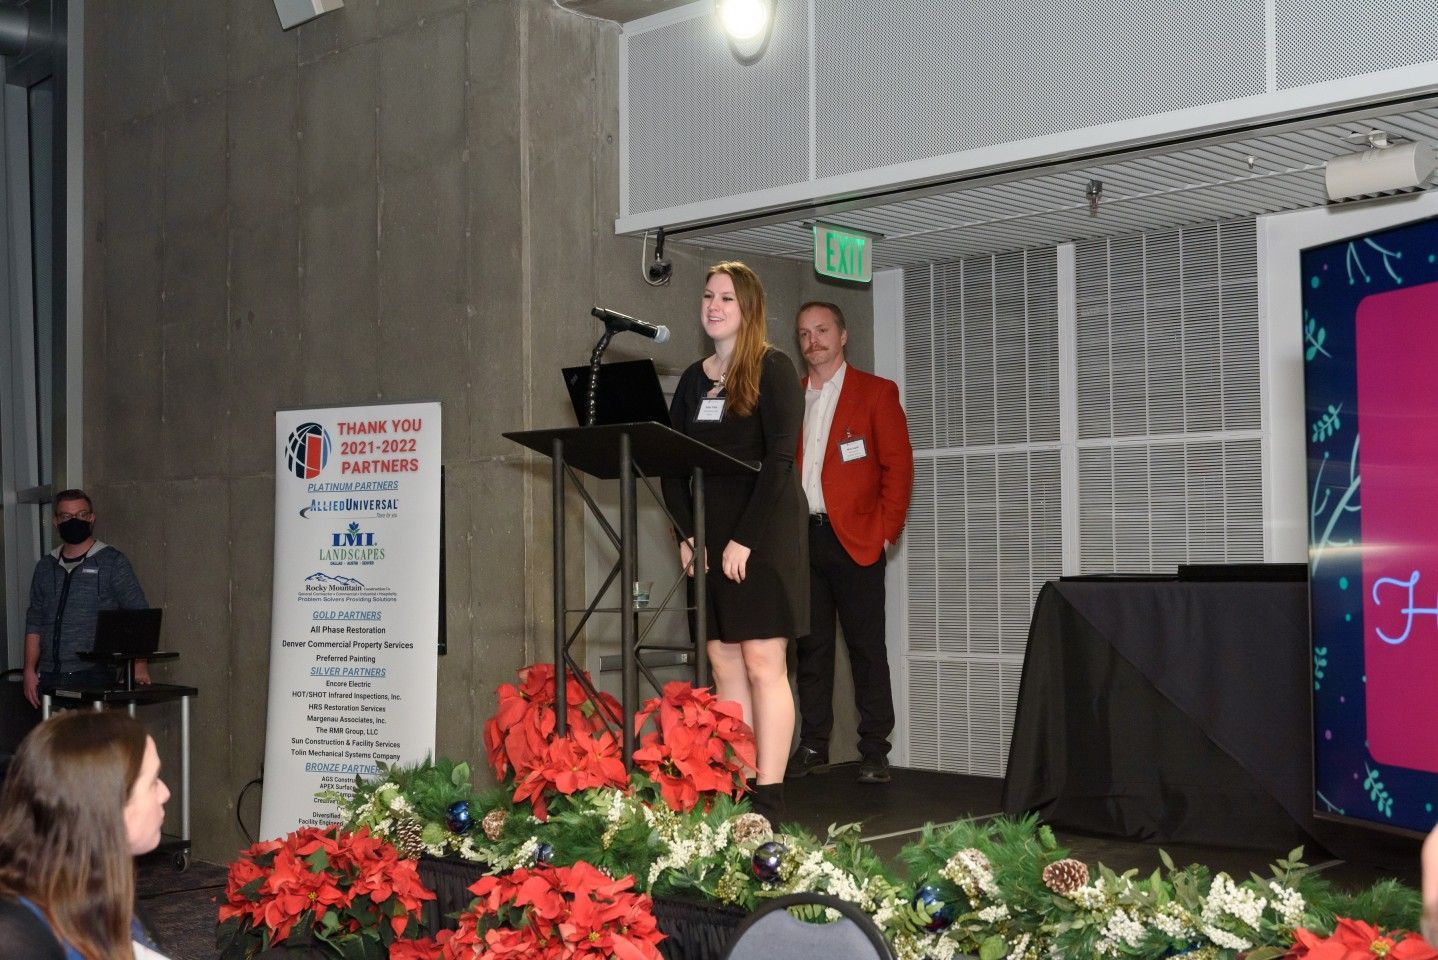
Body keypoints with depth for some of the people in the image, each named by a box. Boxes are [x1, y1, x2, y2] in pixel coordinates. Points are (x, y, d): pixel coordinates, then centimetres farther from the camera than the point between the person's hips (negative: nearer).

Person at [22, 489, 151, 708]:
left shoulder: (113, 562, 1)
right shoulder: (46, 566, 16)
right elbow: (34, 622, 19)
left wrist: (140, 664, -13)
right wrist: (30, 670, 9)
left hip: (93, 675, -4)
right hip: (50, 677, 4)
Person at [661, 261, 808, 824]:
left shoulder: (773, 370, -3)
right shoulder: (693, 380, 15)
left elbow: (779, 460, -11)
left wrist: (744, 539, -17)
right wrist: (686, 534, -2)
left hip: (763, 533, -6)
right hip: (709, 539, 6)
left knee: (763, 664, -7)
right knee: (725, 667, 5)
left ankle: (768, 800, -5)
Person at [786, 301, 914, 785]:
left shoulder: (876, 392, 4)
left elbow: (898, 465, -1)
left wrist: (885, 531, -9)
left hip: (855, 539, -4)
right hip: (801, 539, 4)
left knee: (866, 645, -2)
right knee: (811, 645, 6)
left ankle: (875, 752, 3)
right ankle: (813, 746, 13)